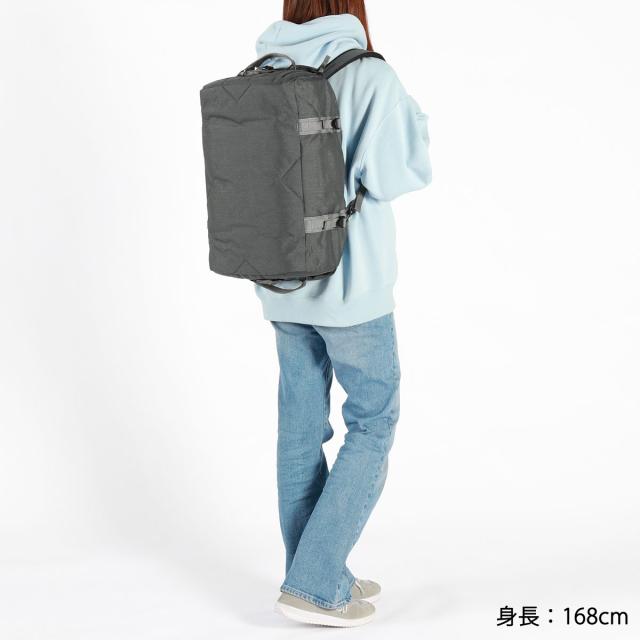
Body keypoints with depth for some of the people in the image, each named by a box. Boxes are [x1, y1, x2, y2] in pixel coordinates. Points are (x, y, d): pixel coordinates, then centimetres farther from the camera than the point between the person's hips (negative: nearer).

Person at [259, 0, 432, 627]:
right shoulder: (369, 75, -14)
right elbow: (395, 172, -19)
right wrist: (412, 116, -1)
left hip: (282, 282, 6)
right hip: (350, 284, -6)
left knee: (301, 426, 12)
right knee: (373, 423, 7)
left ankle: (319, 578, 24)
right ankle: (313, 584, 4)